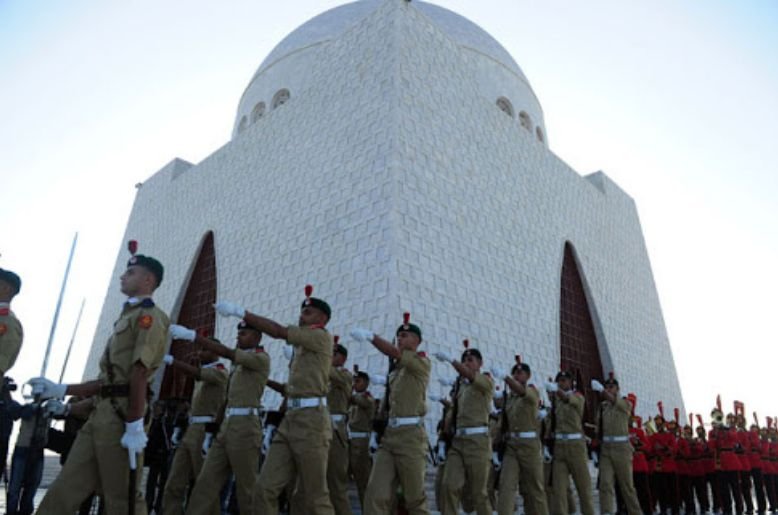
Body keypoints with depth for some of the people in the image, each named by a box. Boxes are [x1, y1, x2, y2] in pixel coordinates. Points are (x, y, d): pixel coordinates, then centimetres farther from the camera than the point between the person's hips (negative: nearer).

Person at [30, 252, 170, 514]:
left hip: (120, 414, -9)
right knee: (61, 493, 11)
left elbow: (139, 372, -17)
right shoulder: (127, 316, 22)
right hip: (101, 413, 9)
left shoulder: (149, 316, -6)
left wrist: (135, 425, -23)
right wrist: (60, 390, 21)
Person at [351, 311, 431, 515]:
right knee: (376, 493, -3)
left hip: (411, 434, -6)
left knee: (414, 498, 4)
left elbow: (394, 353, -20)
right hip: (389, 434, 6)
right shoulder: (395, 368, 19)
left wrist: (370, 336, -27)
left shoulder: (422, 362, -2)